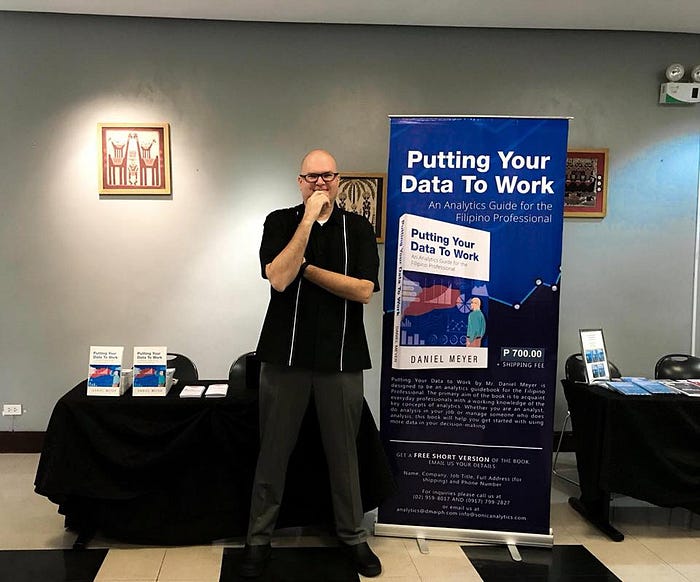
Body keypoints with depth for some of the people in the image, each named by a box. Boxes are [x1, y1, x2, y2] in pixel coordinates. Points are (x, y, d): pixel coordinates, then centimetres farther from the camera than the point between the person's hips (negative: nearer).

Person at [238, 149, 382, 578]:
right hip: (285, 353, 0)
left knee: (343, 451, 10)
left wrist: (306, 267, -9)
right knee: (274, 450, 8)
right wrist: (308, 220, -15)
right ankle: (259, 538, 22)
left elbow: (364, 290, -8)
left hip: (342, 357, 0)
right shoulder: (280, 222, 2)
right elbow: (279, 278, -15)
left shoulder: (358, 228, 3)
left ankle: (353, 536, 26)